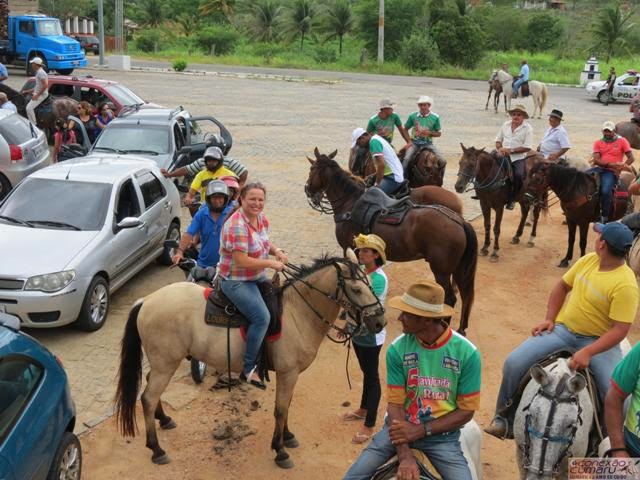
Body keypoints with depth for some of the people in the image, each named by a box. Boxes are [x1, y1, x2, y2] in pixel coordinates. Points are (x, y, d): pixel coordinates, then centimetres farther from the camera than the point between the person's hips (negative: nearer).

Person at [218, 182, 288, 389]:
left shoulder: (261, 218, 2)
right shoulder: (237, 226, -25)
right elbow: (242, 261, -28)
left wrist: (277, 251, -2)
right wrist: (271, 263, -21)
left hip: (257, 276, 10)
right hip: (236, 281, -10)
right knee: (262, 317, -21)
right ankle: (248, 369, -10)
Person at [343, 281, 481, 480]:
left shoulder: (467, 353, -15)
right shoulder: (397, 349, -12)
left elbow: (466, 410, -8)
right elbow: (395, 403, -9)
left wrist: (421, 430, -18)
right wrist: (404, 455, -21)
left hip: (442, 435, -1)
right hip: (402, 427, 1)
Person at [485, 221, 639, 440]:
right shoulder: (589, 260, 0)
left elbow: (620, 329, -22)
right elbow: (562, 286, 13)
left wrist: (588, 352, -30)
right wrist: (549, 319, 2)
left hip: (599, 340, -4)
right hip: (563, 329, 5)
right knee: (514, 363, -12)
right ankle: (503, 417, 8)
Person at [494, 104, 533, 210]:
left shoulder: (528, 128, -3)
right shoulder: (505, 125, 12)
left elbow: (527, 147, -10)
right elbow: (498, 140, 18)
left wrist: (511, 150, -17)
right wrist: (499, 148, -5)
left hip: (518, 157, -4)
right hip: (503, 155, 4)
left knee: (518, 175, -29)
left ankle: (512, 199, -8)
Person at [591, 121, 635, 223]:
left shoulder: (622, 141, 5)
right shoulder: (598, 143, 11)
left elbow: (631, 158, 2)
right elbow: (596, 160, -1)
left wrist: (621, 167, -16)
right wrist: (610, 164, -15)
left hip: (611, 172, -4)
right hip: (599, 168, 4)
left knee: (606, 191, -29)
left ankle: (604, 217, -17)